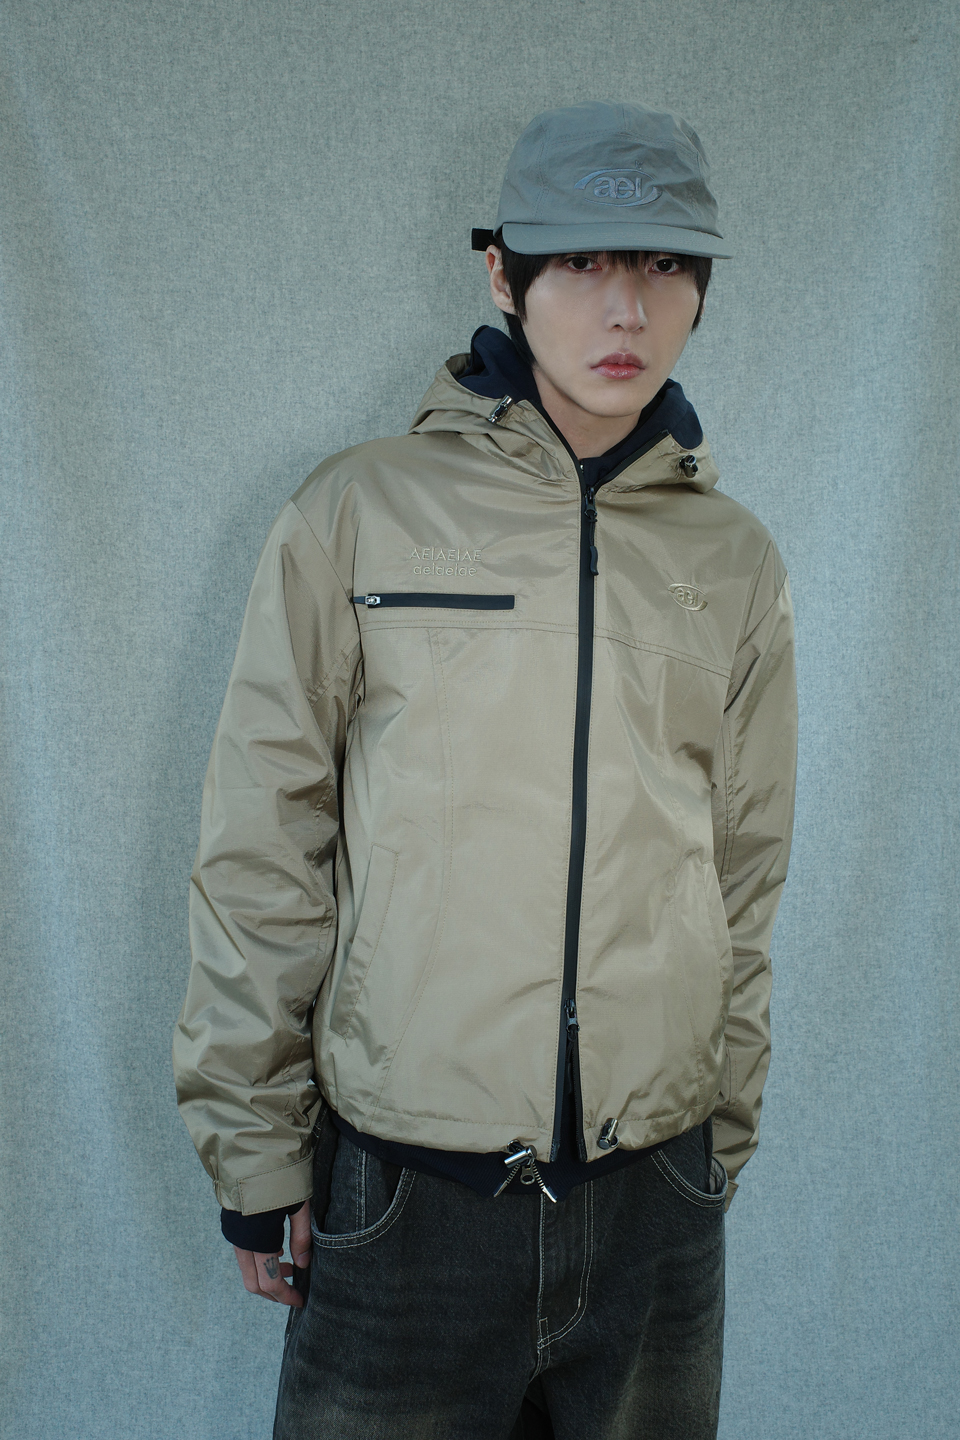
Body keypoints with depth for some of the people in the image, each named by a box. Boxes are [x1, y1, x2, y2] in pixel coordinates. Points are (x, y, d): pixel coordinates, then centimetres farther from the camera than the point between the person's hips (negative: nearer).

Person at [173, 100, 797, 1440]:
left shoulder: (735, 559, 4)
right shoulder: (358, 514, -6)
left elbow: (746, 875, 10)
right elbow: (258, 854, -4)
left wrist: (723, 1138, 12)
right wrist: (255, 1156, -2)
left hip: (657, 1200, 3)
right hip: (402, 1190, -2)